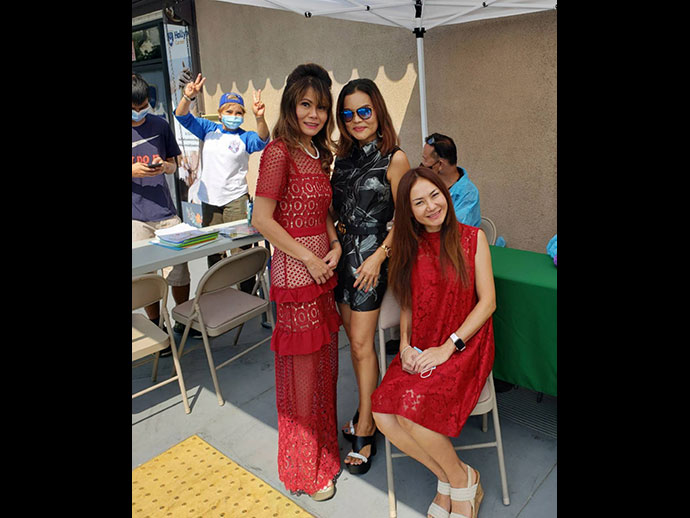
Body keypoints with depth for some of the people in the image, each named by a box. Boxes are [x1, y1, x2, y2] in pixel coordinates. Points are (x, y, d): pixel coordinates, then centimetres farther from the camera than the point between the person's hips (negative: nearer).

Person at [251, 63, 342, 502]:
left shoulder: (319, 153, 13)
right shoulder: (279, 151, -13)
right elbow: (262, 219, -17)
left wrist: (335, 245, 2)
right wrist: (309, 259, -14)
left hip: (322, 266, 8)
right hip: (295, 270, -8)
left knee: (324, 359, 17)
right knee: (303, 364, 3)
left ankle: (325, 445, 38)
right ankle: (306, 469, 23)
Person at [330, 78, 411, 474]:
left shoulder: (394, 158, -7)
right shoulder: (343, 156, 11)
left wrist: (378, 256, -15)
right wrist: (335, 238, 3)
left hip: (371, 256, -6)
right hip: (341, 253, 6)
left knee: (362, 343, -4)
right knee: (355, 339, 12)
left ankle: (365, 432, 10)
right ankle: (370, 411, 29)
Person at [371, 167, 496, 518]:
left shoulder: (471, 238, -2)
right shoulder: (410, 248, 10)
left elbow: (488, 302, -6)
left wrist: (447, 347, -14)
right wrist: (405, 345, -2)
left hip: (465, 346, -4)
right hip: (420, 351, 5)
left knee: (412, 410, -27)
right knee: (383, 414, -19)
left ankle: (462, 481, 3)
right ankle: (449, 479, 5)